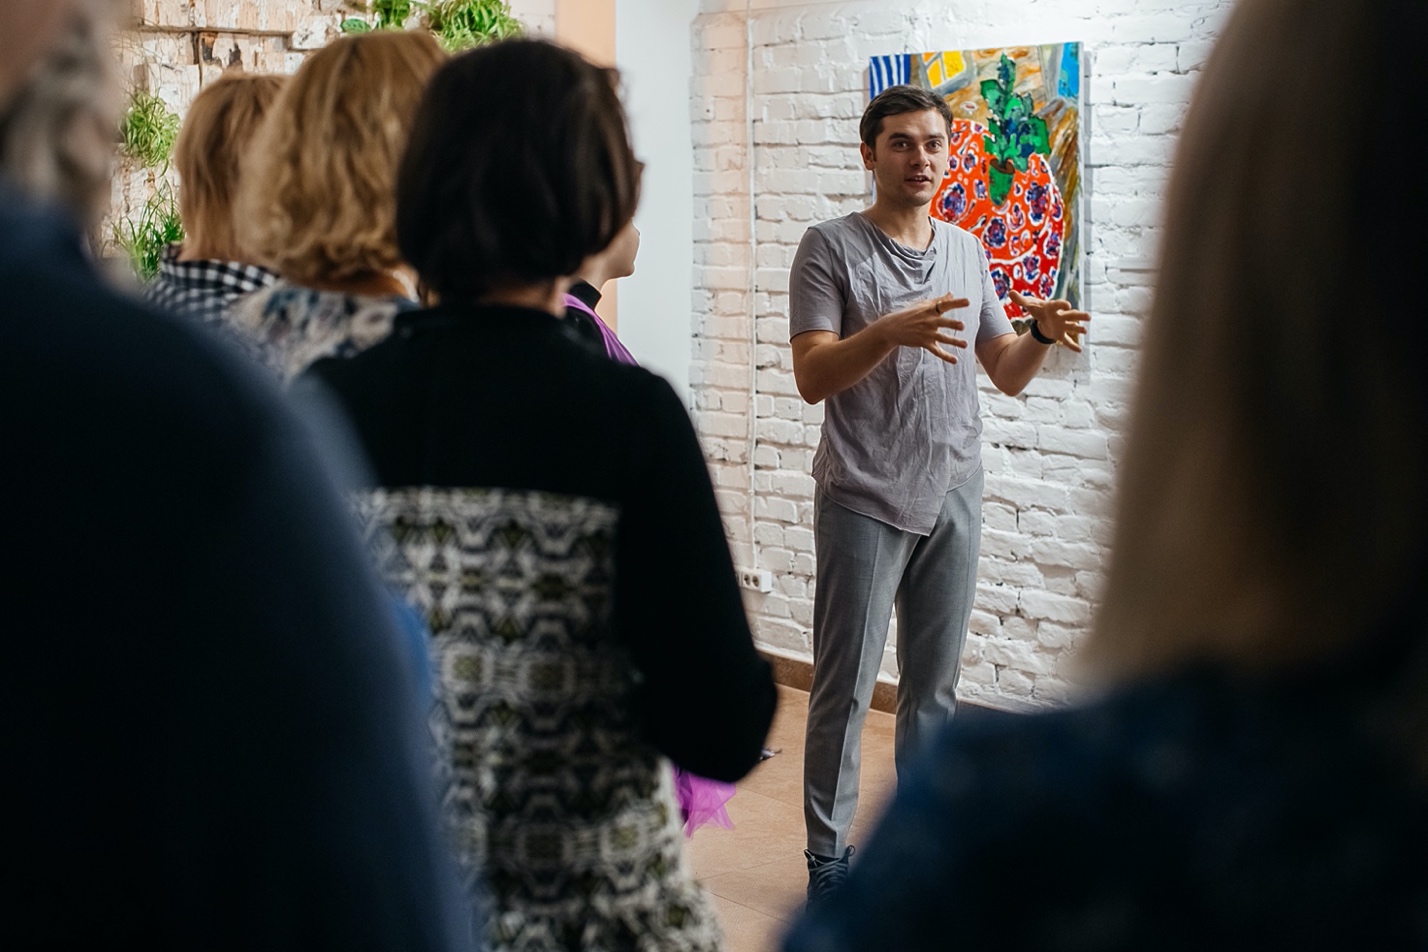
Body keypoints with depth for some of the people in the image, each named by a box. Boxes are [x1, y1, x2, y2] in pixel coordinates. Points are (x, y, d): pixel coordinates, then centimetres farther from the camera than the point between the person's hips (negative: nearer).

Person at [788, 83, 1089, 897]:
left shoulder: (966, 251, 12)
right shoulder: (831, 248, -4)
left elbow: (1008, 375, 13)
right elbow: (812, 376, -13)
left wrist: (1042, 334, -9)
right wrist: (894, 329, -29)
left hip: (954, 495, 5)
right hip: (865, 500, -5)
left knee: (935, 687, 12)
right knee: (846, 690, 0)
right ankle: (830, 857, 11)